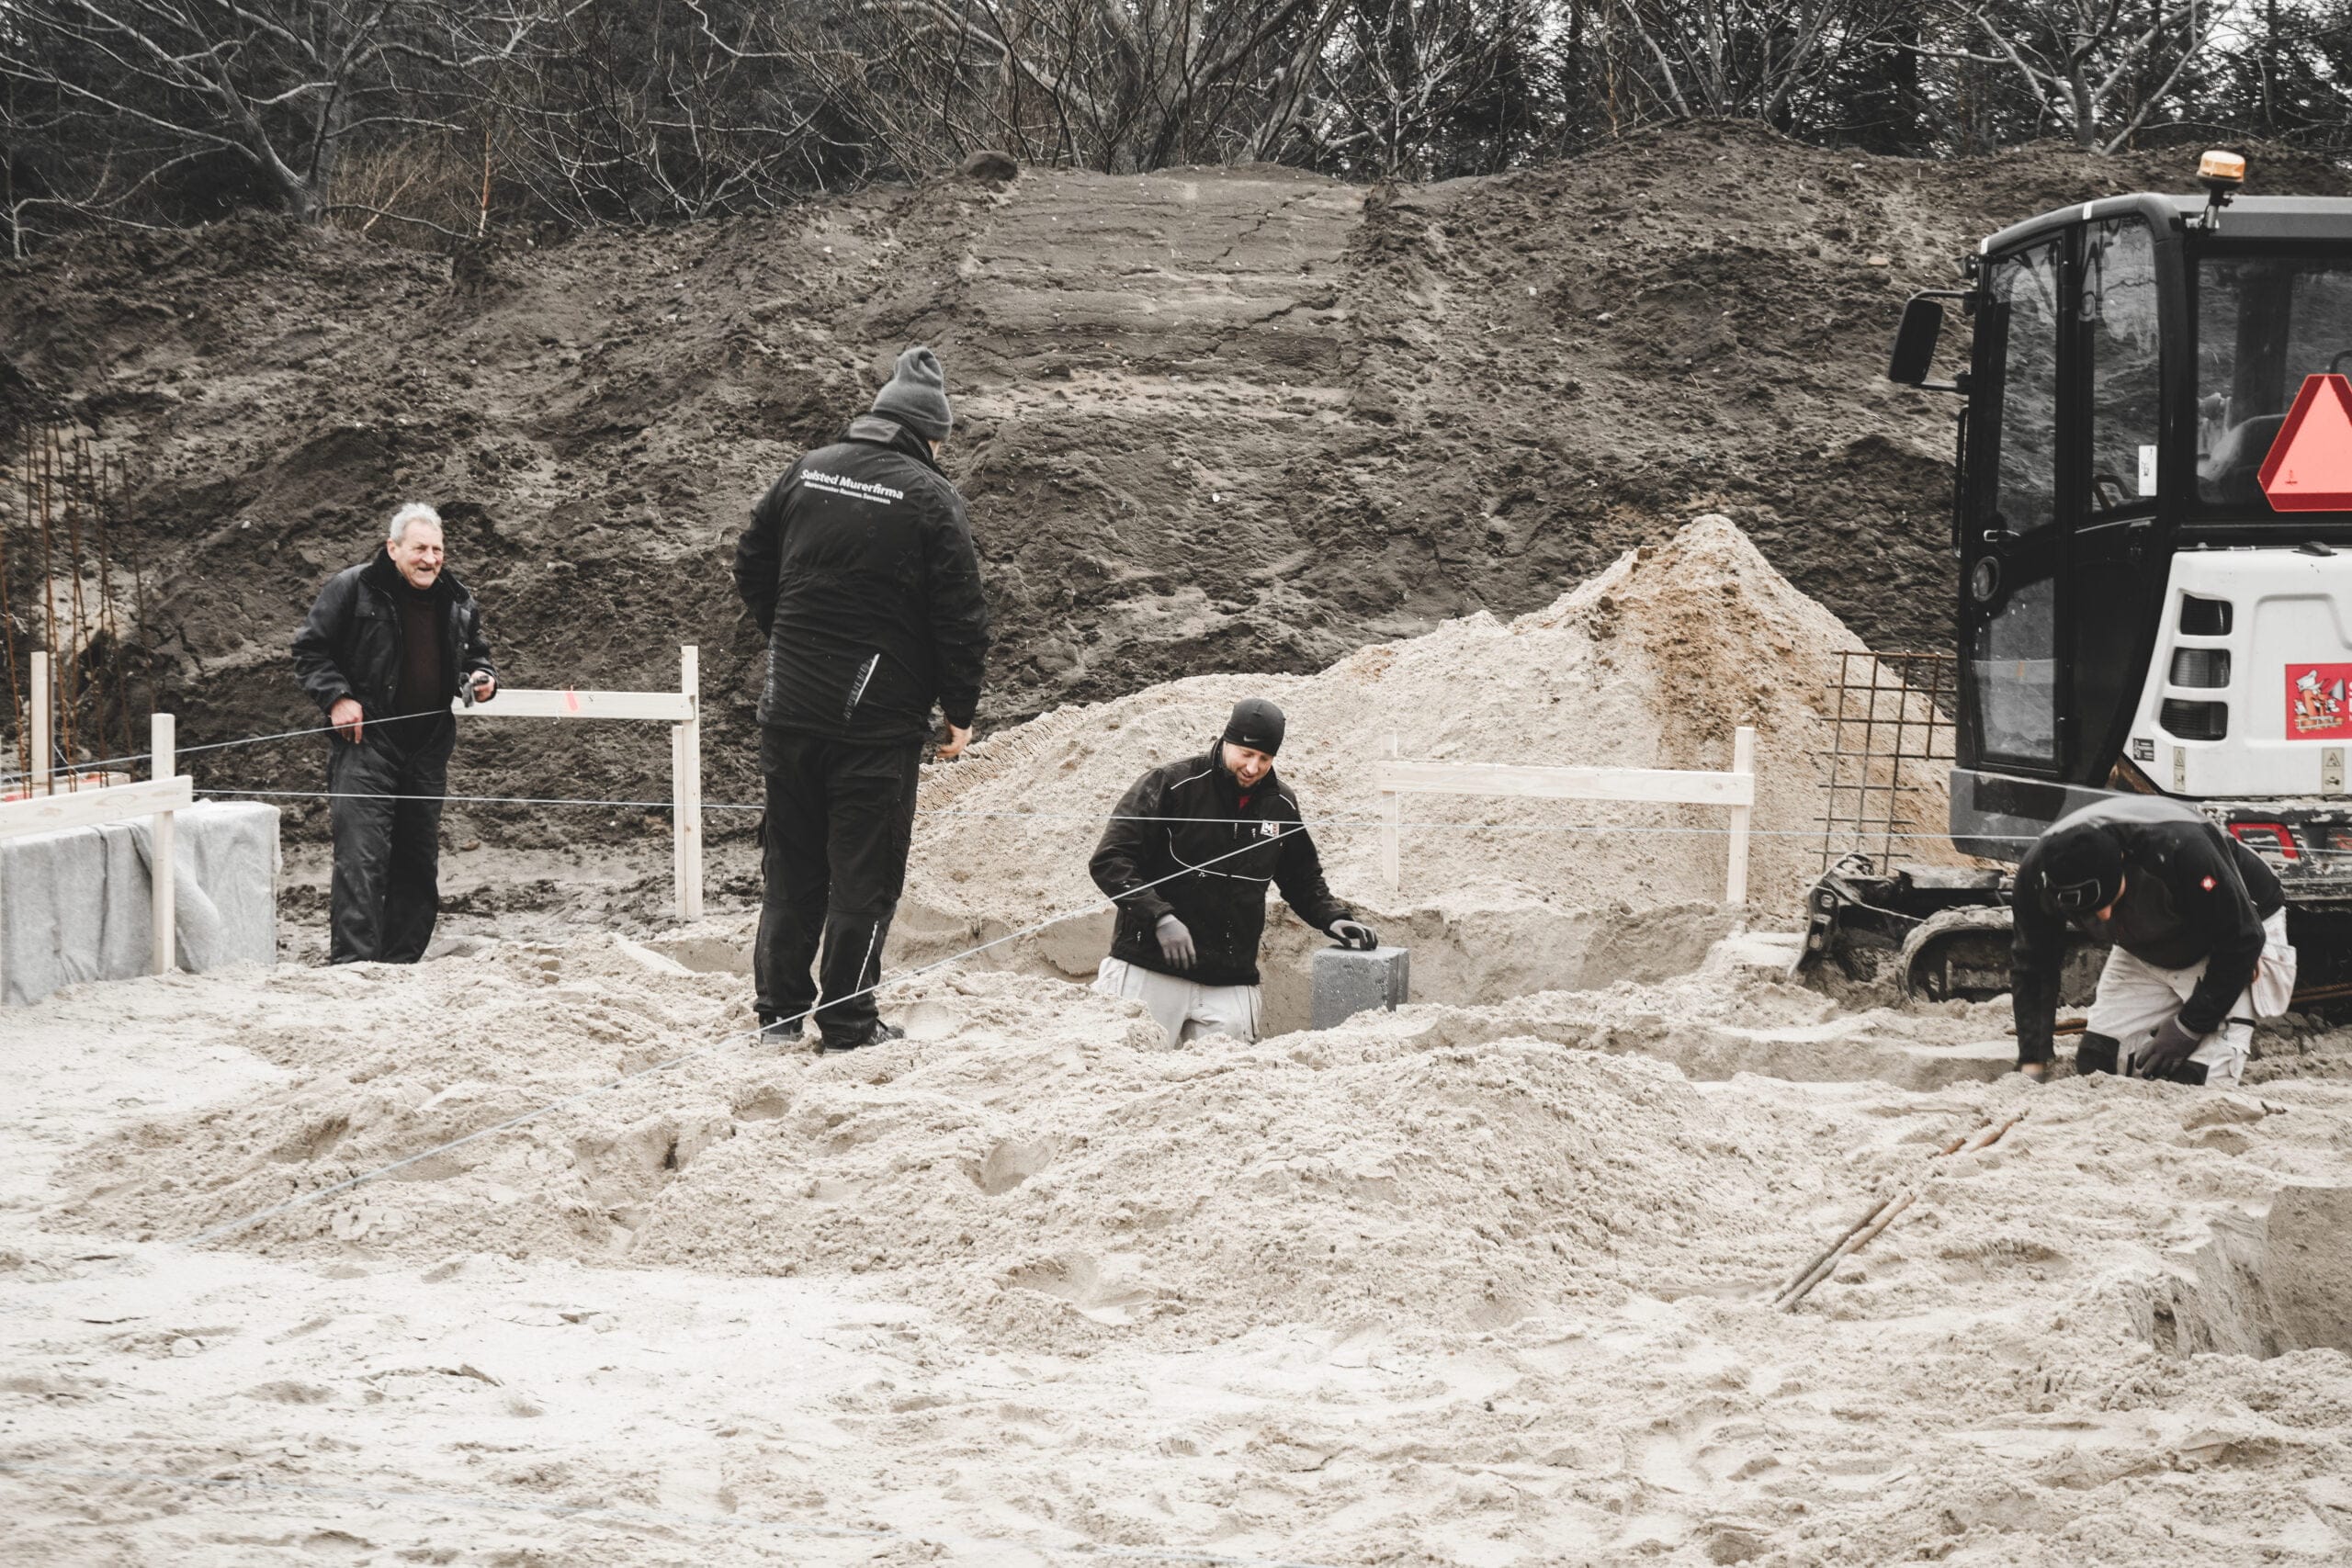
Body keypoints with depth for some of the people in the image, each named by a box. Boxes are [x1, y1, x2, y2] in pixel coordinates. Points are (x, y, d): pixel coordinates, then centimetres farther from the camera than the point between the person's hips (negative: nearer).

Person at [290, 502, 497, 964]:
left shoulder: (457, 602, 11)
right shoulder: (352, 589, -5)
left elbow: (476, 654, 26)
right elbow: (310, 648, 0)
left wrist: (482, 678, 4)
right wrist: (336, 697, -12)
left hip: (427, 749, 6)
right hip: (365, 741, -6)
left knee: (418, 863, 10)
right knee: (361, 856, -16)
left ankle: (401, 962, 19)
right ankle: (352, 961, -18)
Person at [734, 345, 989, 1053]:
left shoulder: (807, 472, 5)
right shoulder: (929, 498, -10)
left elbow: (751, 568, 14)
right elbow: (960, 617, -10)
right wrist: (960, 712, 1)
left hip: (791, 704, 5)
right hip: (879, 720, -5)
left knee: (792, 865, 15)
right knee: (864, 873, 3)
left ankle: (778, 1007, 19)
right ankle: (848, 1023, 6)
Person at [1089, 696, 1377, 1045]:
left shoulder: (1280, 805, 10)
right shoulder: (1171, 784, -6)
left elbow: (1303, 880, 26)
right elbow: (1110, 861, -9)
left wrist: (1333, 918, 6)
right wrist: (1159, 917, -21)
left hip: (1230, 987, 4)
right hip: (1150, 973, -4)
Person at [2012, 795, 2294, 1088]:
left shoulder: (2179, 848, -41)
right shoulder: (2038, 871, -27)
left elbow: (2240, 941, -27)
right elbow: (2032, 966, -12)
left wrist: (2189, 1028, -22)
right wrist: (2032, 1064, -18)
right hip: (2146, 952, 5)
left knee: (2198, 1076, -19)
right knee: (2094, 1063, -8)